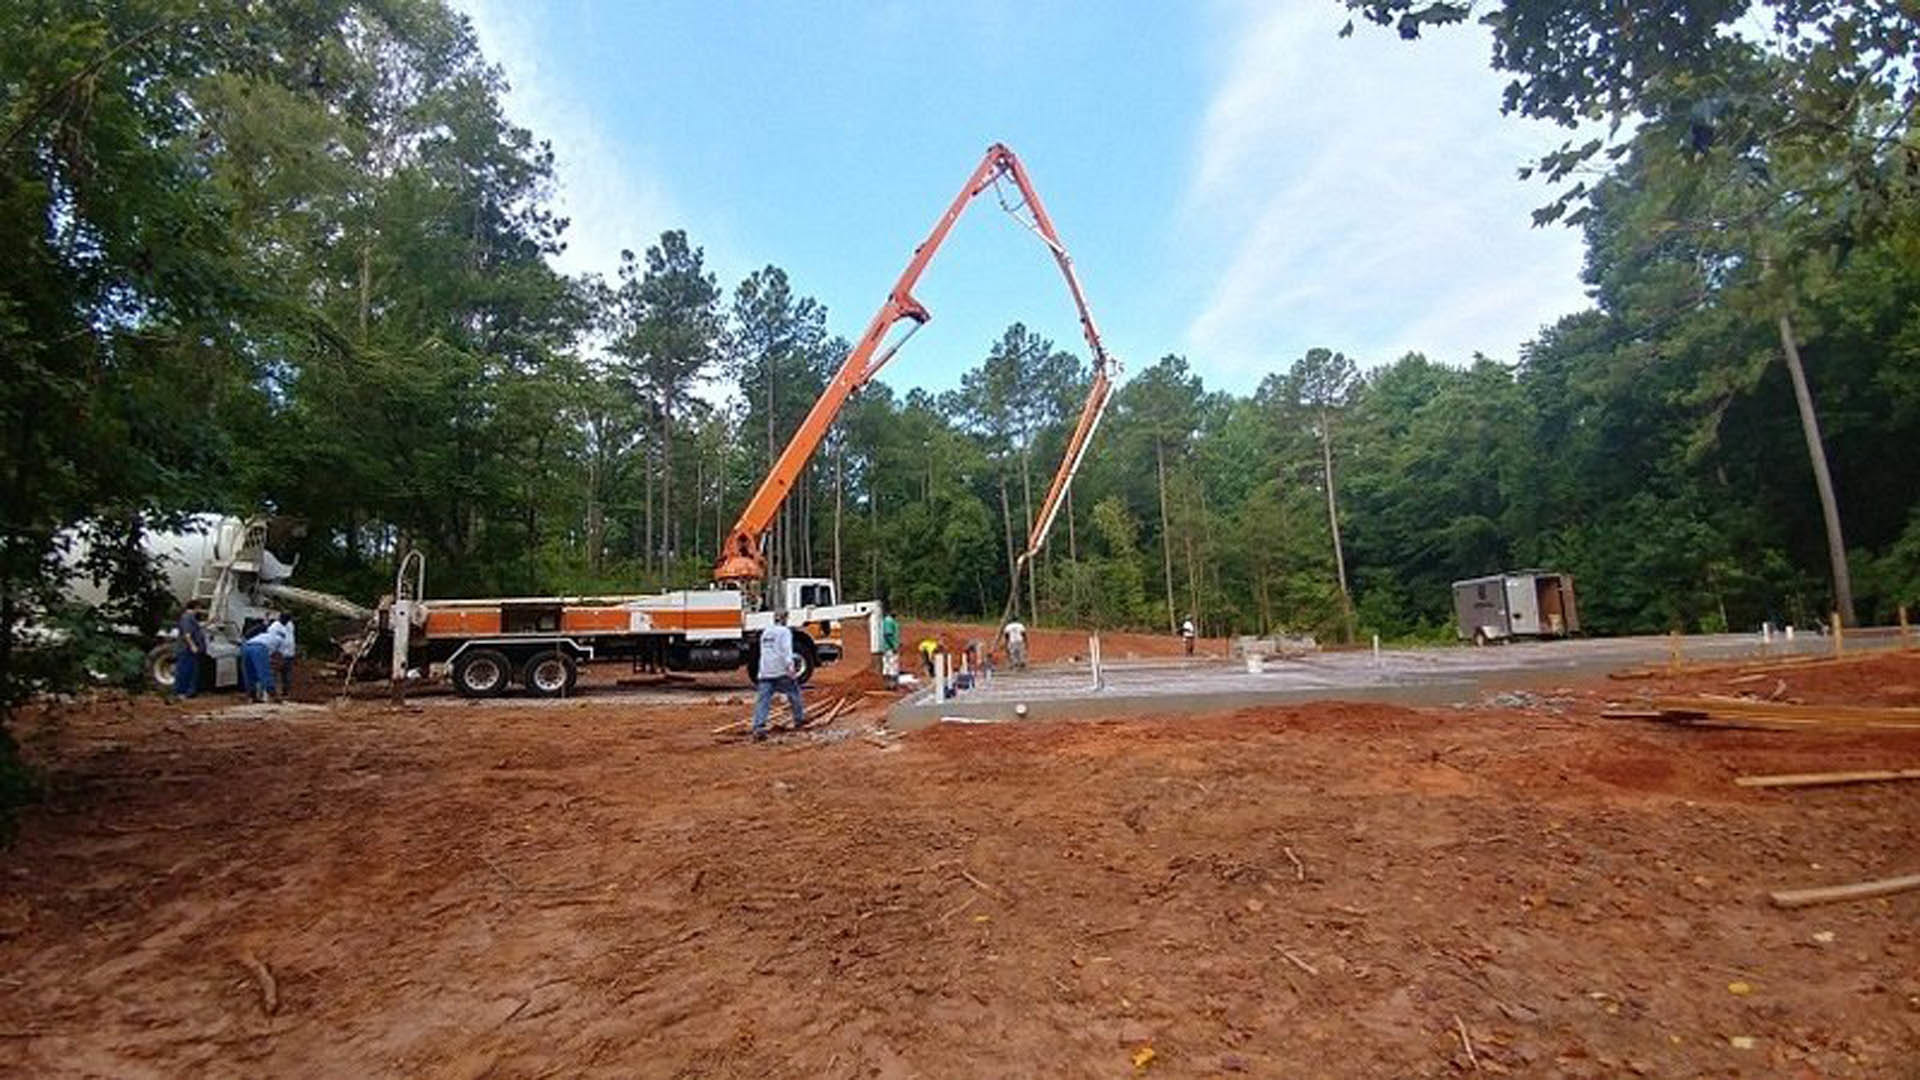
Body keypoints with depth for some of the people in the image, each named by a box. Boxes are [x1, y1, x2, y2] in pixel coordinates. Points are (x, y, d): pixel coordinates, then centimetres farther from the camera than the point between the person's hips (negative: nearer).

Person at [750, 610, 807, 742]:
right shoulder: (784, 632, -2)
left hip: (764, 672, 5)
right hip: (781, 671, -5)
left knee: (763, 700, -3)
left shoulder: (765, 632, 19)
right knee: (794, 693, 15)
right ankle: (799, 720, 25)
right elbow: (786, 650, -17)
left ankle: (758, 728, -16)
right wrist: (790, 666, -26)